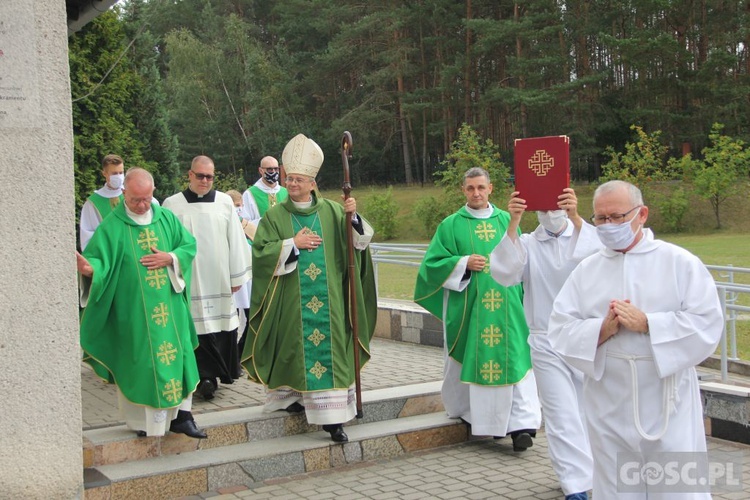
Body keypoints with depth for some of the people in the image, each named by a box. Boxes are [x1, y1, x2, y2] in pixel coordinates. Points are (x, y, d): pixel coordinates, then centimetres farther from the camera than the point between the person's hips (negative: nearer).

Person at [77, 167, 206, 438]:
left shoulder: (166, 218, 6)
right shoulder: (112, 226, -6)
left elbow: (189, 245, 9)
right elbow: (99, 260, -14)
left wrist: (170, 258, -9)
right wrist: (90, 269, -37)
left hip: (170, 307, 4)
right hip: (132, 310, -4)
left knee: (178, 355, 6)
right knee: (140, 363, -1)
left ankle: (180, 415, 17)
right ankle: (146, 421, 11)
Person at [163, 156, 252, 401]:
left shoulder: (225, 202, 5)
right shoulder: (172, 205, 2)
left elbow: (236, 241, 6)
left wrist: (237, 276, 5)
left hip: (220, 279, 2)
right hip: (190, 279, -2)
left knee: (223, 325, 5)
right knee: (199, 326, -4)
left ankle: (210, 374, 19)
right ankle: (207, 376, 0)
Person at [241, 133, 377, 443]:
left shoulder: (331, 212, 7)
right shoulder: (275, 216, 3)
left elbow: (357, 242, 2)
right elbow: (261, 252, -5)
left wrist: (353, 217, -15)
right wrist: (292, 243, -14)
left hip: (328, 299, 1)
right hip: (292, 299, -1)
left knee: (329, 349, -3)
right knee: (295, 347, 3)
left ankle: (332, 417, -4)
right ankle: (288, 395, 26)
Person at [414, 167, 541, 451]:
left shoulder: (506, 220, 10)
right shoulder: (451, 225, 4)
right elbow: (433, 263, 1)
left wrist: (521, 296, 6)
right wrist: (463, 263, -12)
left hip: (505, 305, 1)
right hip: (467, 306, -1)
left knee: (513, 360, -7)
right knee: (470, 360, 6)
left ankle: (520, 423, -10)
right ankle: (465, 409, 28)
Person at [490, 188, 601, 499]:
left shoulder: (586, 236, 3)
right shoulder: (526, 244, 5)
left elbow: (598, 257, -22)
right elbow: (505, 274, -15)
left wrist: (575, 218, -38)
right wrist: (513, 224, -26)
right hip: (547, 343, -1)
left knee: (588, 412, 12)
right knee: (562, 418, -4)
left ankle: (587, 471, 32)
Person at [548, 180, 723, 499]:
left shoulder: (680, 263, -2)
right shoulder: (586, 271, 6)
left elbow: (707, 324, -10)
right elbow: (560, 331, 1)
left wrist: (646, 323, -18)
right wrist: (602, 330, -16)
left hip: (668, 404, -3)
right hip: (609, 409, 3)